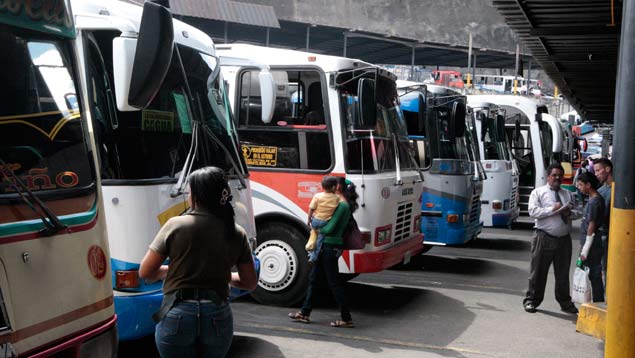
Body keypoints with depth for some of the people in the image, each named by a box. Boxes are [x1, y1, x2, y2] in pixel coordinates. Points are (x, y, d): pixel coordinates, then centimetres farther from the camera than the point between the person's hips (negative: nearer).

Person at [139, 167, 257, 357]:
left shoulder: (176, 225, -8)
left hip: (177, 316, -3)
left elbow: (145, 272, -3)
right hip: (218, 317, 3)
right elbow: (250, 282, 6)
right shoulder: (237, 234, -1)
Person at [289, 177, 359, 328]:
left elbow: (329, 229, -21)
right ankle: (304, 313, 24)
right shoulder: (344, 205, 13)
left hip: (330, 246, -10)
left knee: (334, 282, -3)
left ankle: (346, 319, 5)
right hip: (327, 246, 10)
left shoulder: (342, 206, -17)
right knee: (313, 279, 15)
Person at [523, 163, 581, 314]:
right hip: (544, 238, -4)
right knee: (538, 271, 1)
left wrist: (570, 213, -8)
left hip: (564, 239, 4)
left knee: (563, 272, 12)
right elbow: (533, 212, -11)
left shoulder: (568, 194, 16)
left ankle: (565, 302, 23)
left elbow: (578, 212, 14)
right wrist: (553, 209, -18)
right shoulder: (538, 192, 2)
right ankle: (531, 300, 12)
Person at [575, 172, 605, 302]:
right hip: (592, 244, 10)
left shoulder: (594, 202, -17)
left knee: (594, 276, -3)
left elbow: (592, 226, -19)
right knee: (594, 276, 14)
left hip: (592, 245, -10)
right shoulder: (597, 198, 12)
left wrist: (585, 250, -17)